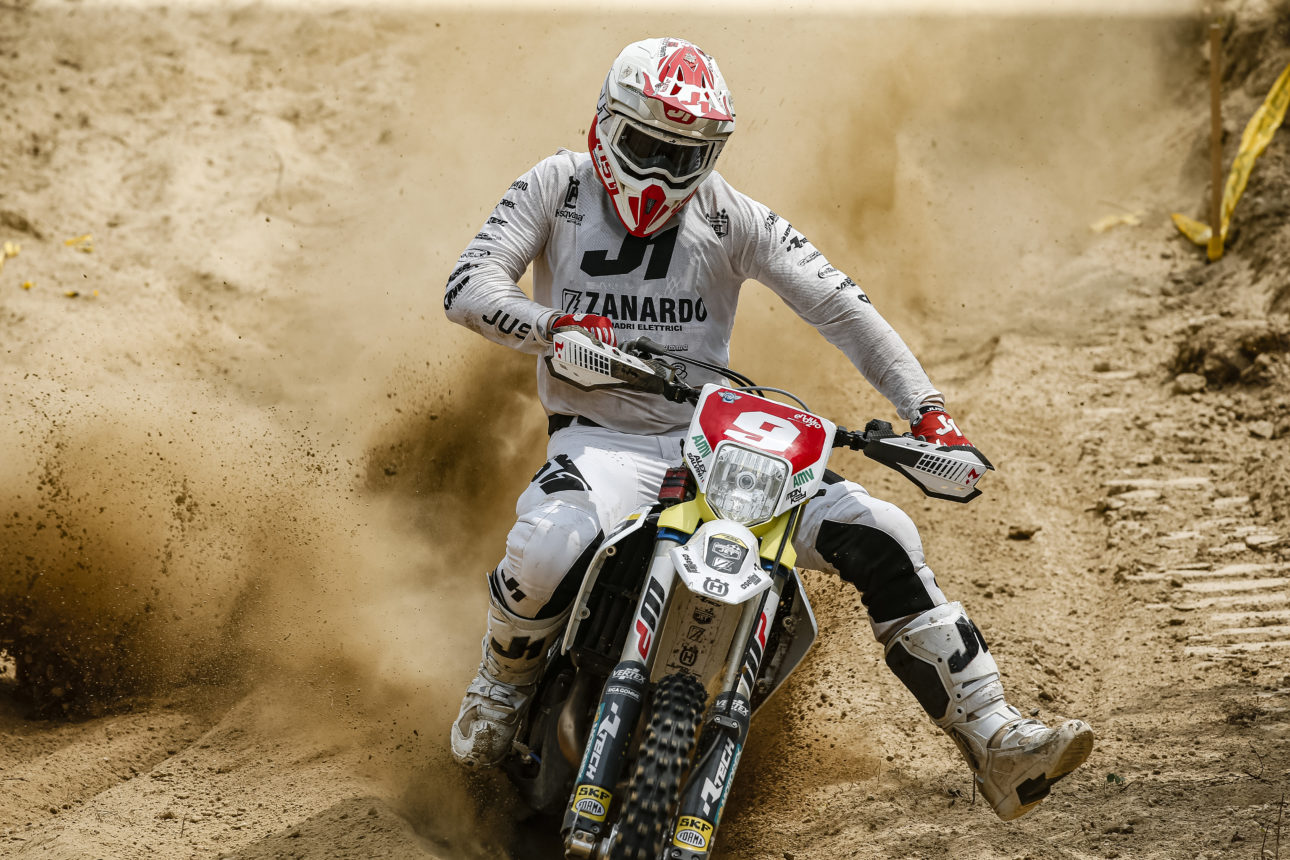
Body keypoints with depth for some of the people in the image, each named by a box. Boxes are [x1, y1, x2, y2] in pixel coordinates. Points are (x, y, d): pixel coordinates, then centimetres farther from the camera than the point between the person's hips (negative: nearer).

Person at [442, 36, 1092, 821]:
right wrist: (552, 327, -29)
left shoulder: (729, 217, 4)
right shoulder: (559, 187, 2)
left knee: (882, 537, -15)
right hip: (600, 439, -2)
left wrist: (926, 409, -10)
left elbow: (837, 304, 0)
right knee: (548, 549, -37)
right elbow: (470, 284, -8)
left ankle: (996, 743, -12)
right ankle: (505, 679, -1)